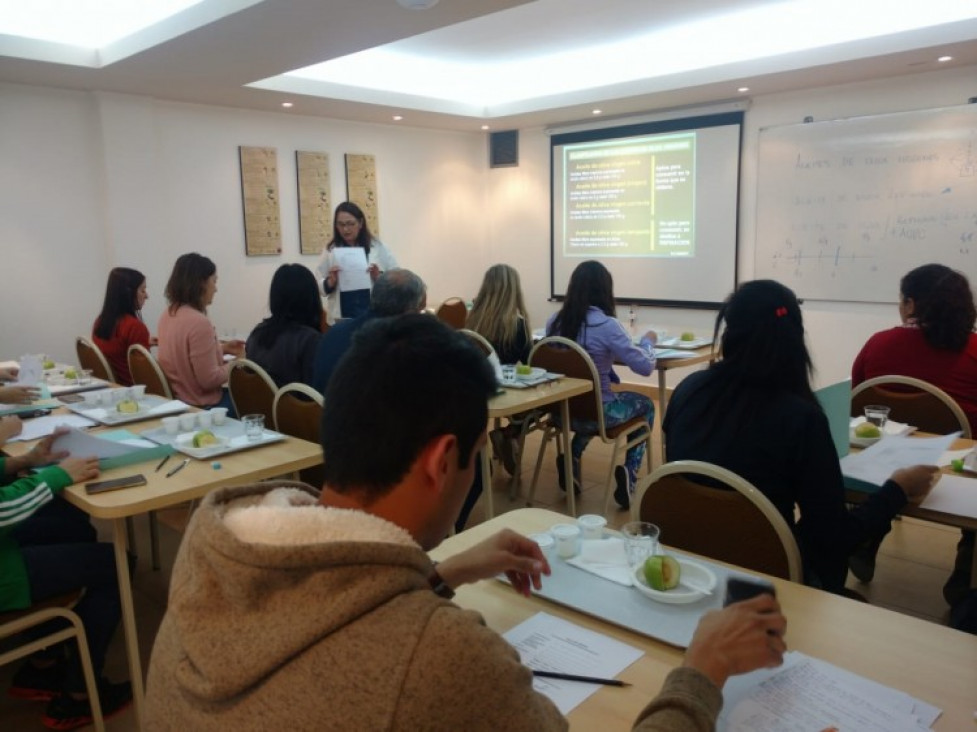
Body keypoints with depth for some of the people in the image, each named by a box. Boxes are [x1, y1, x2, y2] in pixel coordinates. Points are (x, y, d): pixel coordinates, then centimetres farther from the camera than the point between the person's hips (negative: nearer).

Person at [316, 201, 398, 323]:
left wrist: (379, 277, -15)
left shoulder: (379, 248, 2)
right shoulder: (330, 251, 5)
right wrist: (330, 281, -14)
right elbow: (320, 288, 5)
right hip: (341, 319, 1)